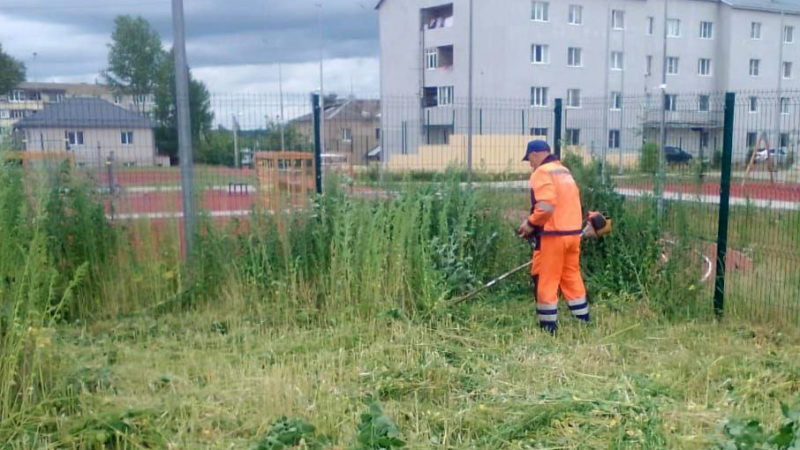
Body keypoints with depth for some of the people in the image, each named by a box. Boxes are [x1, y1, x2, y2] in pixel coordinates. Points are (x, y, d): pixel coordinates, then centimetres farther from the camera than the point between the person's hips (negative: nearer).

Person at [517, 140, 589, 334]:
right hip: (573, 232, 8)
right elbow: (567, 205, 15)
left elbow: (546, 207, -22)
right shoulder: (564, 171, 18)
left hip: (552, 236, -8)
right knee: (572, 278, 15)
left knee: (545, 282, 0)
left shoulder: (542, 173, -9)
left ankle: (548, 329, 5)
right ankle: (584, 323, 21)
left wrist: (530, 223, -7)